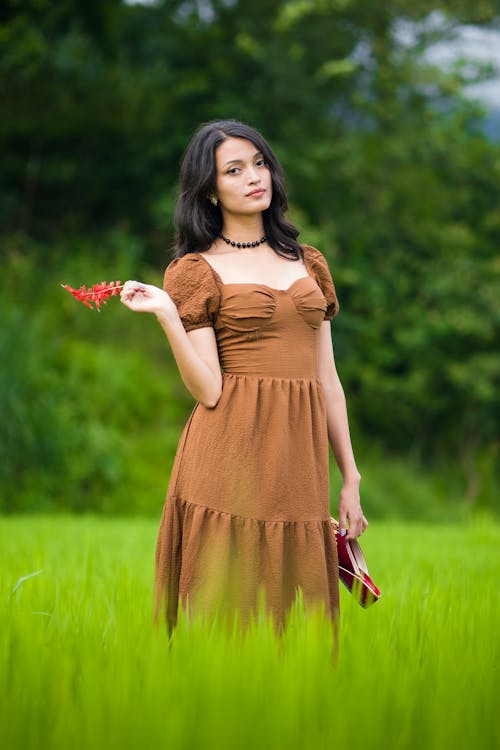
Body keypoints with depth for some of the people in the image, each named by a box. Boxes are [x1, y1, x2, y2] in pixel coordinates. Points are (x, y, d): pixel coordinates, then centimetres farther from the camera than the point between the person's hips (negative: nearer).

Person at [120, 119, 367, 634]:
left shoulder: (308, 263, 15)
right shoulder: (197, 270, 2)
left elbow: (327, 379, 14)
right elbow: (208, 390, -6)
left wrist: (350, 479, 11)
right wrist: (165, 314, -16)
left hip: (300, 461, 4)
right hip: (233, 456, -4)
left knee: (294, 612, 6)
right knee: (229, 611, -2)